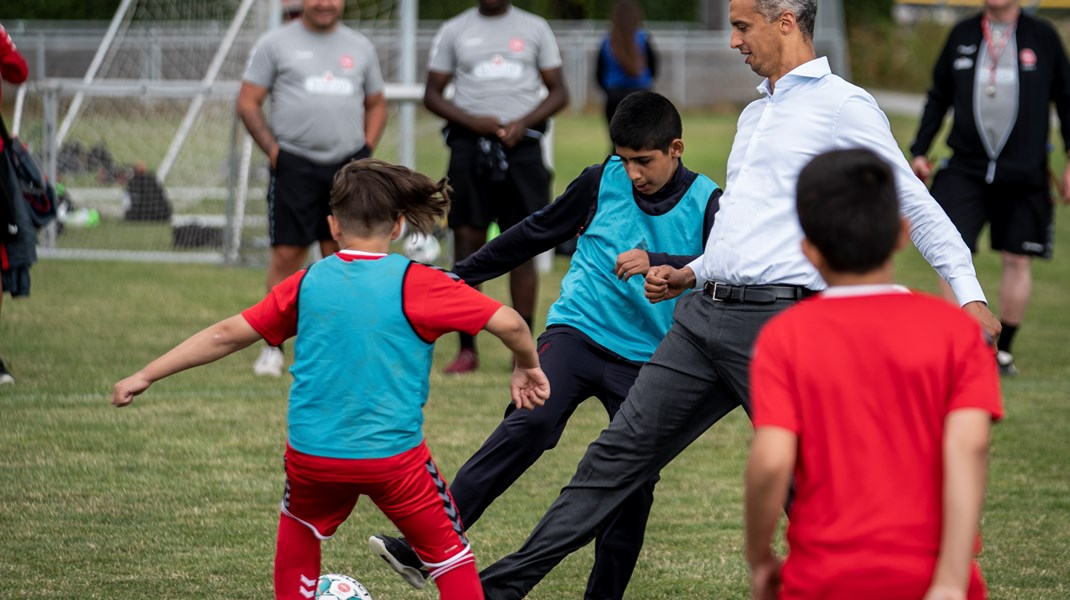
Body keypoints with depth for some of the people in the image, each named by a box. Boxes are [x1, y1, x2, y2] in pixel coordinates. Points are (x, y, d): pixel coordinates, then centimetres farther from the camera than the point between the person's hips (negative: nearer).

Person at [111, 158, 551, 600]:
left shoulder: (308, 283, 5)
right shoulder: (413, 282, -5)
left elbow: (226, 335, 11)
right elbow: (508, 322, -7)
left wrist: (145, 376, 20)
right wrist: (528, 366, 15)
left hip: (310, 453, 3)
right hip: (394, 453, -3)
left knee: (298, 537, 30)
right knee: (450, 553, 10)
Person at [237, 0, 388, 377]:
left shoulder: (360, 48, 14)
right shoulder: (276, 44, 4)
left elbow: (376, 104, 22)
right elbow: (247, 103, 2)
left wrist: (367, 148, 7)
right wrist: (272, 148, -8)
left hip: (349, 166, 3)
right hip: (294, 164, -3)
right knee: (287, 254, -6)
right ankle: (273, 348, 0)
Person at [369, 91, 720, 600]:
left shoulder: (704, 203, -3)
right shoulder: (601, 182, 3)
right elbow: (536, 233, 14)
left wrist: (658, 263, -34)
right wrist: (462, 276, 18)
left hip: (646, 361, 1)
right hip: (577, 330, -1)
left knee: (636, 481, -2)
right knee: (529, 425, -24)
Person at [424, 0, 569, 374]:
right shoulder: (454, 31, 8)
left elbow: (558, 93, 8)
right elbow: (432, 94, 8)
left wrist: (522, 123, -9)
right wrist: (473, 121, -9)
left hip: (521, 145, 0)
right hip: (470, 145, 0)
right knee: (467, 242, -3)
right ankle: (467, 349, 1)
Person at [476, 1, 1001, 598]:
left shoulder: (843, 106, -4)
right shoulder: (755, 115, 23)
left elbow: (915, 205, -7)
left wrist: (970, 294, -15)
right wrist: (690, 275, 24)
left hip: (779, 321, -8)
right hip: (704, 315, 8)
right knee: (621, 450, 7)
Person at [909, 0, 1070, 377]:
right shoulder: (962, 35, 9)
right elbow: (939, 97, 16)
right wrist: (920, 151, 9)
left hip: (1023, 175, -1)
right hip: (965, 170, 1)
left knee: (1017, 260, 5)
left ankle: (1003, 350, 18)